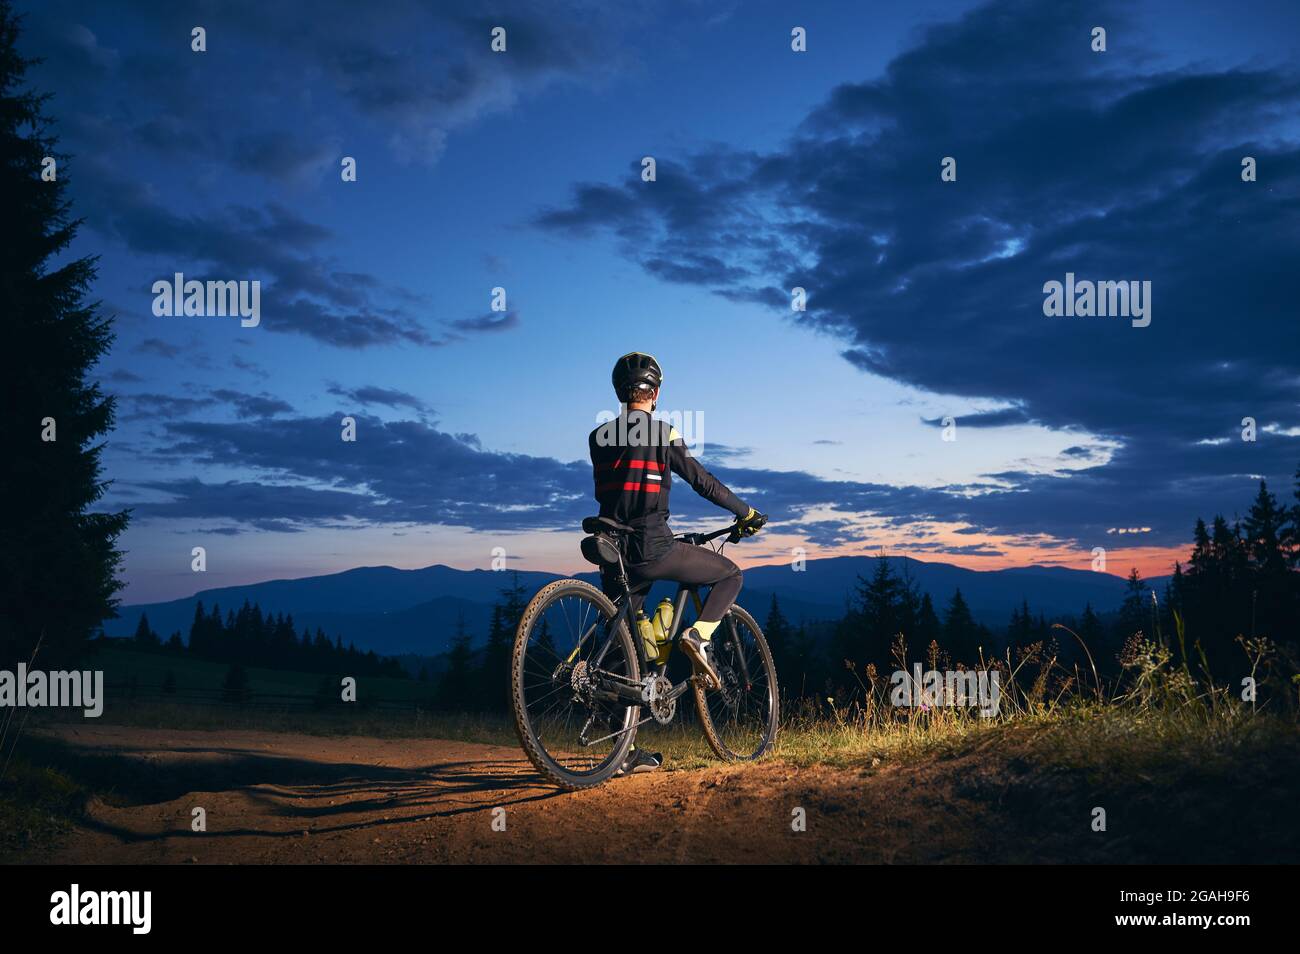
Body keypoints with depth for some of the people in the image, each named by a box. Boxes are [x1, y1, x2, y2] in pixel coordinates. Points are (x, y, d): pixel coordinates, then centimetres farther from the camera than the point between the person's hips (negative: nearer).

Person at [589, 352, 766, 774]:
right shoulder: (661, 433, -2)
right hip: (652, 548, -5)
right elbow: (703, 482, -1)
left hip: (613, 552, 5)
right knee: (730, 574, 18)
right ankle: (698, 636, -6)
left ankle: (627, 752, 11)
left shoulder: (598, 438, 12)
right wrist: (746, 513, 12)